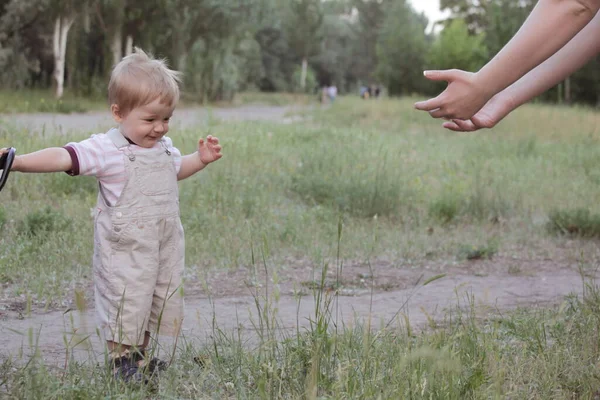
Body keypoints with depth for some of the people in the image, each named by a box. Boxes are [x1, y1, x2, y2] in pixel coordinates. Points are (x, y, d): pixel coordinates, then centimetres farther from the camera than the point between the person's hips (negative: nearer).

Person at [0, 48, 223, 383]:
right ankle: (123, 359, 17)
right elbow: (64, 157, -28)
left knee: (164, 299, 14)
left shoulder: (165, 146, 7)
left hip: (166, 247, 7)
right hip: (125, 251, -7)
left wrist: (201, 159, 13)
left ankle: (141, 355, 30)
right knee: (126, 303, -1)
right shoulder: (105, 150, -16)